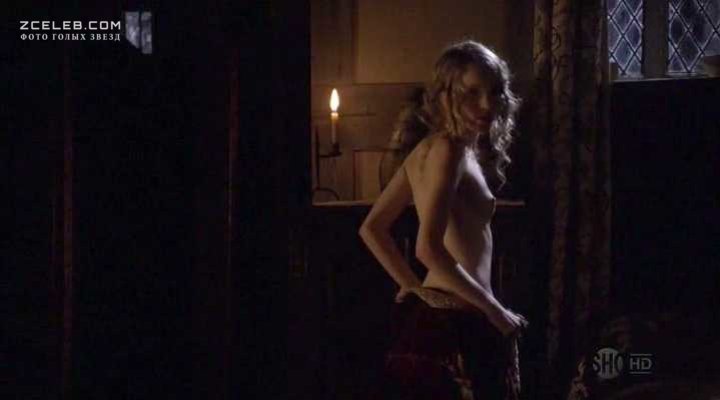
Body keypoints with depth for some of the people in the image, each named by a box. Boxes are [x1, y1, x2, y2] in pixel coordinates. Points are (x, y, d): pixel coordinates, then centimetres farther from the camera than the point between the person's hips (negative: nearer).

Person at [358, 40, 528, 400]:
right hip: (457, 325, -10)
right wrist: (493, 308, -16)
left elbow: (371, 229, 15)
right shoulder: (448, 149, -15)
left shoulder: (428, 147, 11)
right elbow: (429, 248, -25)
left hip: (429, 317, 10)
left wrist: (413, 287, 10)